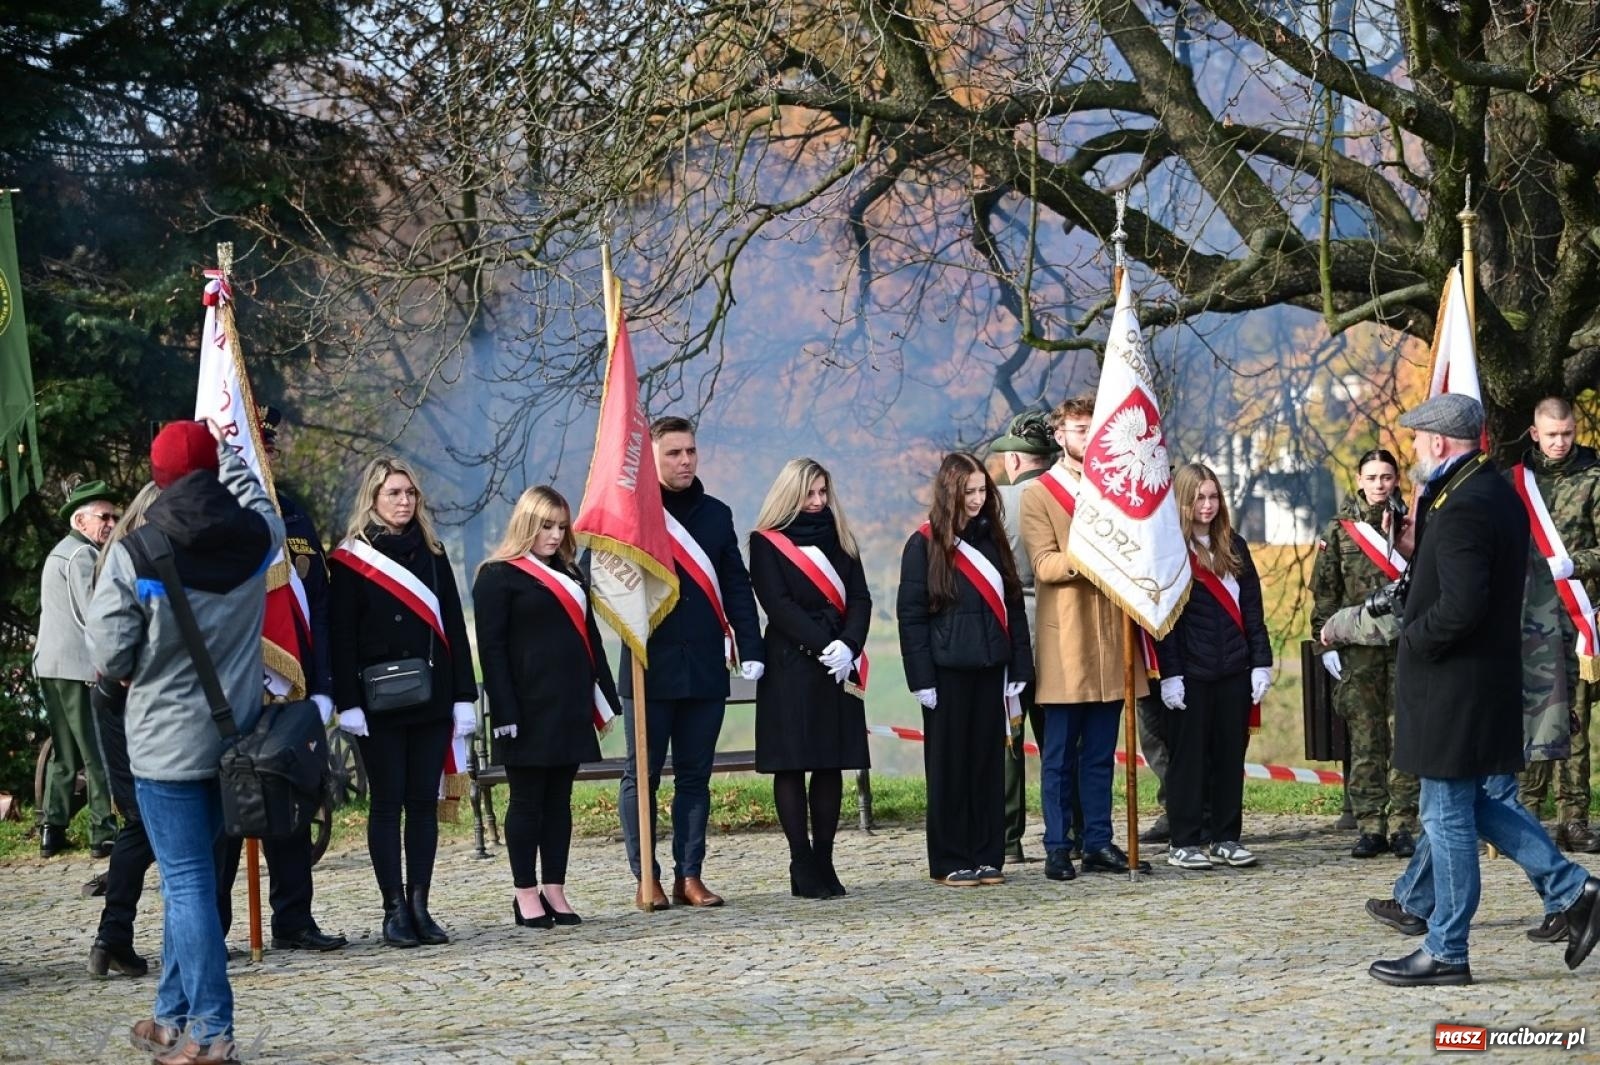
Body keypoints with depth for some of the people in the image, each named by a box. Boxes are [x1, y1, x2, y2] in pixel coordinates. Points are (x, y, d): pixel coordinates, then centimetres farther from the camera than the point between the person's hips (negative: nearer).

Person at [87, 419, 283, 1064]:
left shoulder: (135, 553, -15)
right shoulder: (254, 538, -2)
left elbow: (110, 652, -13)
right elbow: (258, 502, 23)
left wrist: (114, 684, 10)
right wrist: (229, 450, 40)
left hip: (165, 740, -5)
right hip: (233, 737, 5)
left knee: (187, 881, -3)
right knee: (189, 875, 16)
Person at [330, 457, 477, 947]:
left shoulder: (432, 554, 11)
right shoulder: (351, 561, -1)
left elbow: (453, 629, 10)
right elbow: (341, 637, -5)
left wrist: (463, 696, 4)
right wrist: (348, 703, -12)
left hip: (431, 700, 4)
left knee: (424, 802, 5)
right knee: (387, 803, 0)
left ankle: (420, 906, 9)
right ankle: (395, 909, 2)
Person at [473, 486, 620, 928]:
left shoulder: (569, 574, 17)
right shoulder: (499, 576, -4)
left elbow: (589, 637, 20)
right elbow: (491, 648, -10)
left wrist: (604, 695, 13)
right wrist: (504, 712, -17)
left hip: (570, 705, 6)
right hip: (529, 709, -6)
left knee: (559, 799, 8)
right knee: (527, 800, -1)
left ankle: (555, 890, 11)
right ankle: (526, 893, 4)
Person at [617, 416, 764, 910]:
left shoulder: (716, 514, 11)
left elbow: (736, 587, 11)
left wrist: (749, 647, 3)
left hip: (705, 667, 4)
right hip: (648, 668, -4)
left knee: (695, 776, 7)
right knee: (642, 775, 1)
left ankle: (689, 875, 12)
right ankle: (646, 879, 6)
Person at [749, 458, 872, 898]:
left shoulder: (839, 540, 16)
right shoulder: (767, 543, 2)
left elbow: (860, 599, 7)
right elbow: (778, 604, -8)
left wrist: (848, 645, -10)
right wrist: (824, 645, -16)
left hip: (838, 668, 4)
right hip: (789, 665, -4)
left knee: (830, 764, 3)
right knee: (791, 765, -5)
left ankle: (823, 861, 7)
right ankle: (803, 866, -4)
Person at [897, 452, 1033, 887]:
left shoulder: (991, 539, 11)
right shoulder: (924, 545, -3)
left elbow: (1012, 605, 12)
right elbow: (910, 616, -5)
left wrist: (1018, 669, 5)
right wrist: (922, 679, -11)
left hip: (991, 670, 4)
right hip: (949, 672, -4)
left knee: (989, 761, 6)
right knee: (950, 765, 1)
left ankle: (987, 856, 12)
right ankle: (950, 862, 5)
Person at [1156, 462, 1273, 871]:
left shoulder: (1234, 547, 12)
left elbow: (1251, 609, 12)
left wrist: (1261, 663, 6)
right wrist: (1169, 674, -13)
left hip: (1234, 669, 5)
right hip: (1189, 673, -5)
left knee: (1231, 753, 8)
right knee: (1188, 756, 0)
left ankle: (1226, 837, 15)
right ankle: (1185, 841, 6)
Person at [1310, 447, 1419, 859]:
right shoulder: (1340, 531, 7)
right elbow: (1325, 591, 7)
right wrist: (1327, 642, 0)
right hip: (1358, 650, 0)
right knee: (1364, 740, 0)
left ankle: (1403, 825, 3)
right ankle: (1370, 826, 4)